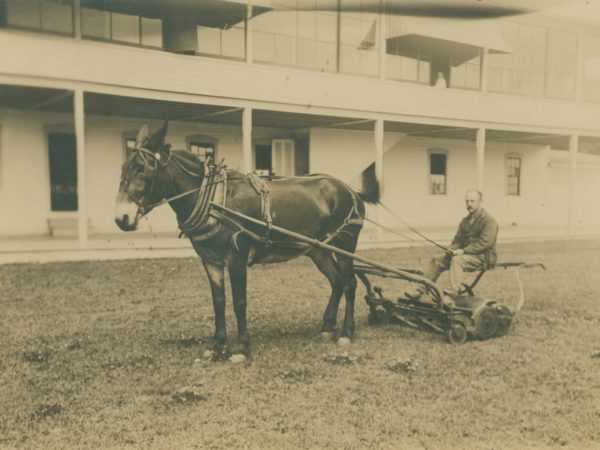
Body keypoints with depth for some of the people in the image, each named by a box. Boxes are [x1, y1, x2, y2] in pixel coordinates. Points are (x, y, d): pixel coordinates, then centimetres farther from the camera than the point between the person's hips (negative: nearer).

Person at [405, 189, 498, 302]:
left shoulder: (489, 221, -8)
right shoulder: (465, 221, 18)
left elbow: (485, 243, -19)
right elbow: (458, 239, 20)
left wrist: (463, 251, -24)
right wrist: (452, 250, -4)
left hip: (482, 257, -8)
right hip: (465, 254, 8)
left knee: (457, 260, -35)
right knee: (437, 260, -5)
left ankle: (451, 295, -43)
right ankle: (419, 290, -7)